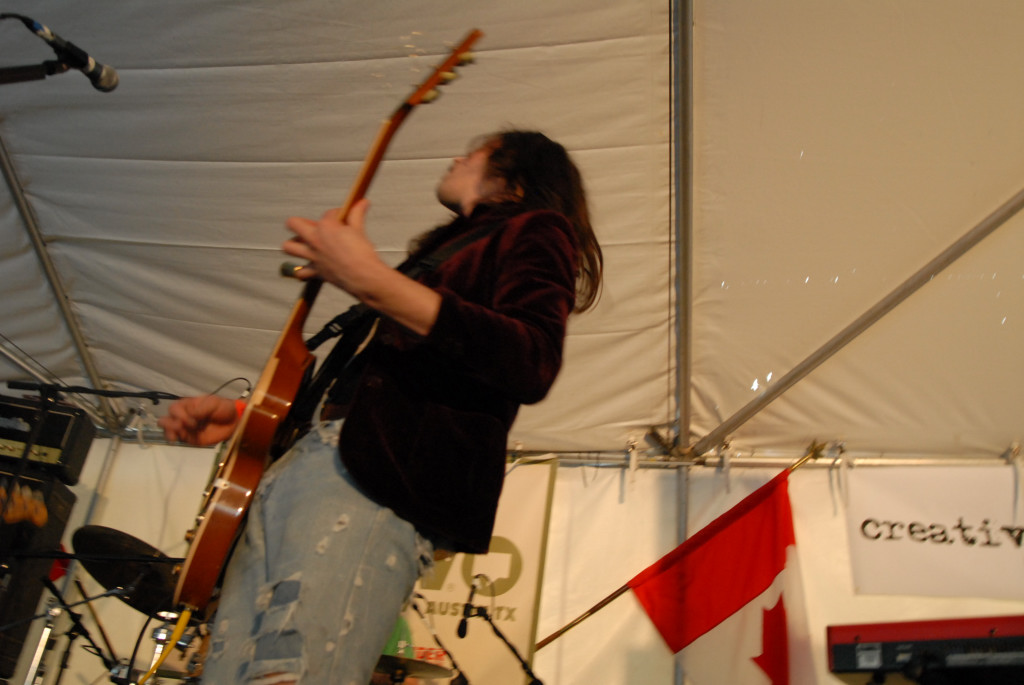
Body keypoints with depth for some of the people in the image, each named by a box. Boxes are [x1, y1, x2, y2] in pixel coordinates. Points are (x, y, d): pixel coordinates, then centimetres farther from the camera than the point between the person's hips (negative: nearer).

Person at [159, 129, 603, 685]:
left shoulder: (532, 230, 9)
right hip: (297, 464, 9)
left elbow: (532, 367, -13)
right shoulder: (445, 247, 34)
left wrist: (371, 279, -17)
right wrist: (244, 416, 24)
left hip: (385, 478, -8)